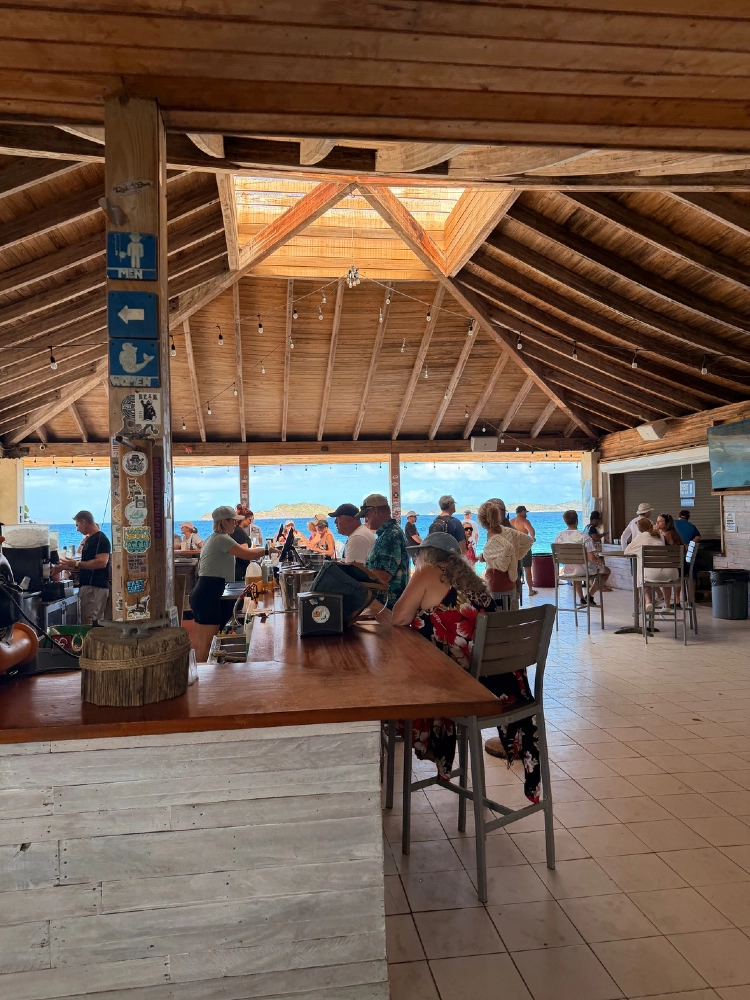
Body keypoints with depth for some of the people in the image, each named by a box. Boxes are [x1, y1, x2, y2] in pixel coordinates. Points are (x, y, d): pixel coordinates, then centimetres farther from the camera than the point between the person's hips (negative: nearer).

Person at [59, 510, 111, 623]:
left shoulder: (101, 539, -11)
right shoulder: (89, 540, 19)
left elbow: (101, 562, -23)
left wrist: (76, 564, -17)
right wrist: (67, 566, 17)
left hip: (95, 587, -10)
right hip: (88, 585, 10)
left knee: (88, 623, -14)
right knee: (96, 622, 8)